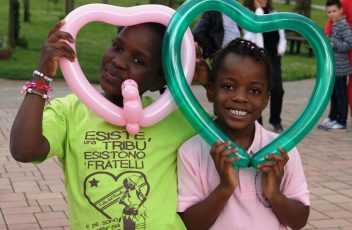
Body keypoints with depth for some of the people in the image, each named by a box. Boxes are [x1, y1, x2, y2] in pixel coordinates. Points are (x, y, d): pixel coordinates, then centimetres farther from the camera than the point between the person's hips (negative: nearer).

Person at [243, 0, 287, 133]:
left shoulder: (273, 14, 14)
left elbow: (281, 34, 17)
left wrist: (281, 49, 3)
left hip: (273, 57, 4)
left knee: (277, 89, -2)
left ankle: (276, 120, 15)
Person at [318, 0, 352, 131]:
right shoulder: (333, 25, 14)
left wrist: (331, 44, -22)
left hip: (340, 68, -9)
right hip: (332, 67, 9)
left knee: (341, 95, -1)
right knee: (333, 94, 17)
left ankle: (341, 123, 5)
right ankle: (332, 118, 27)